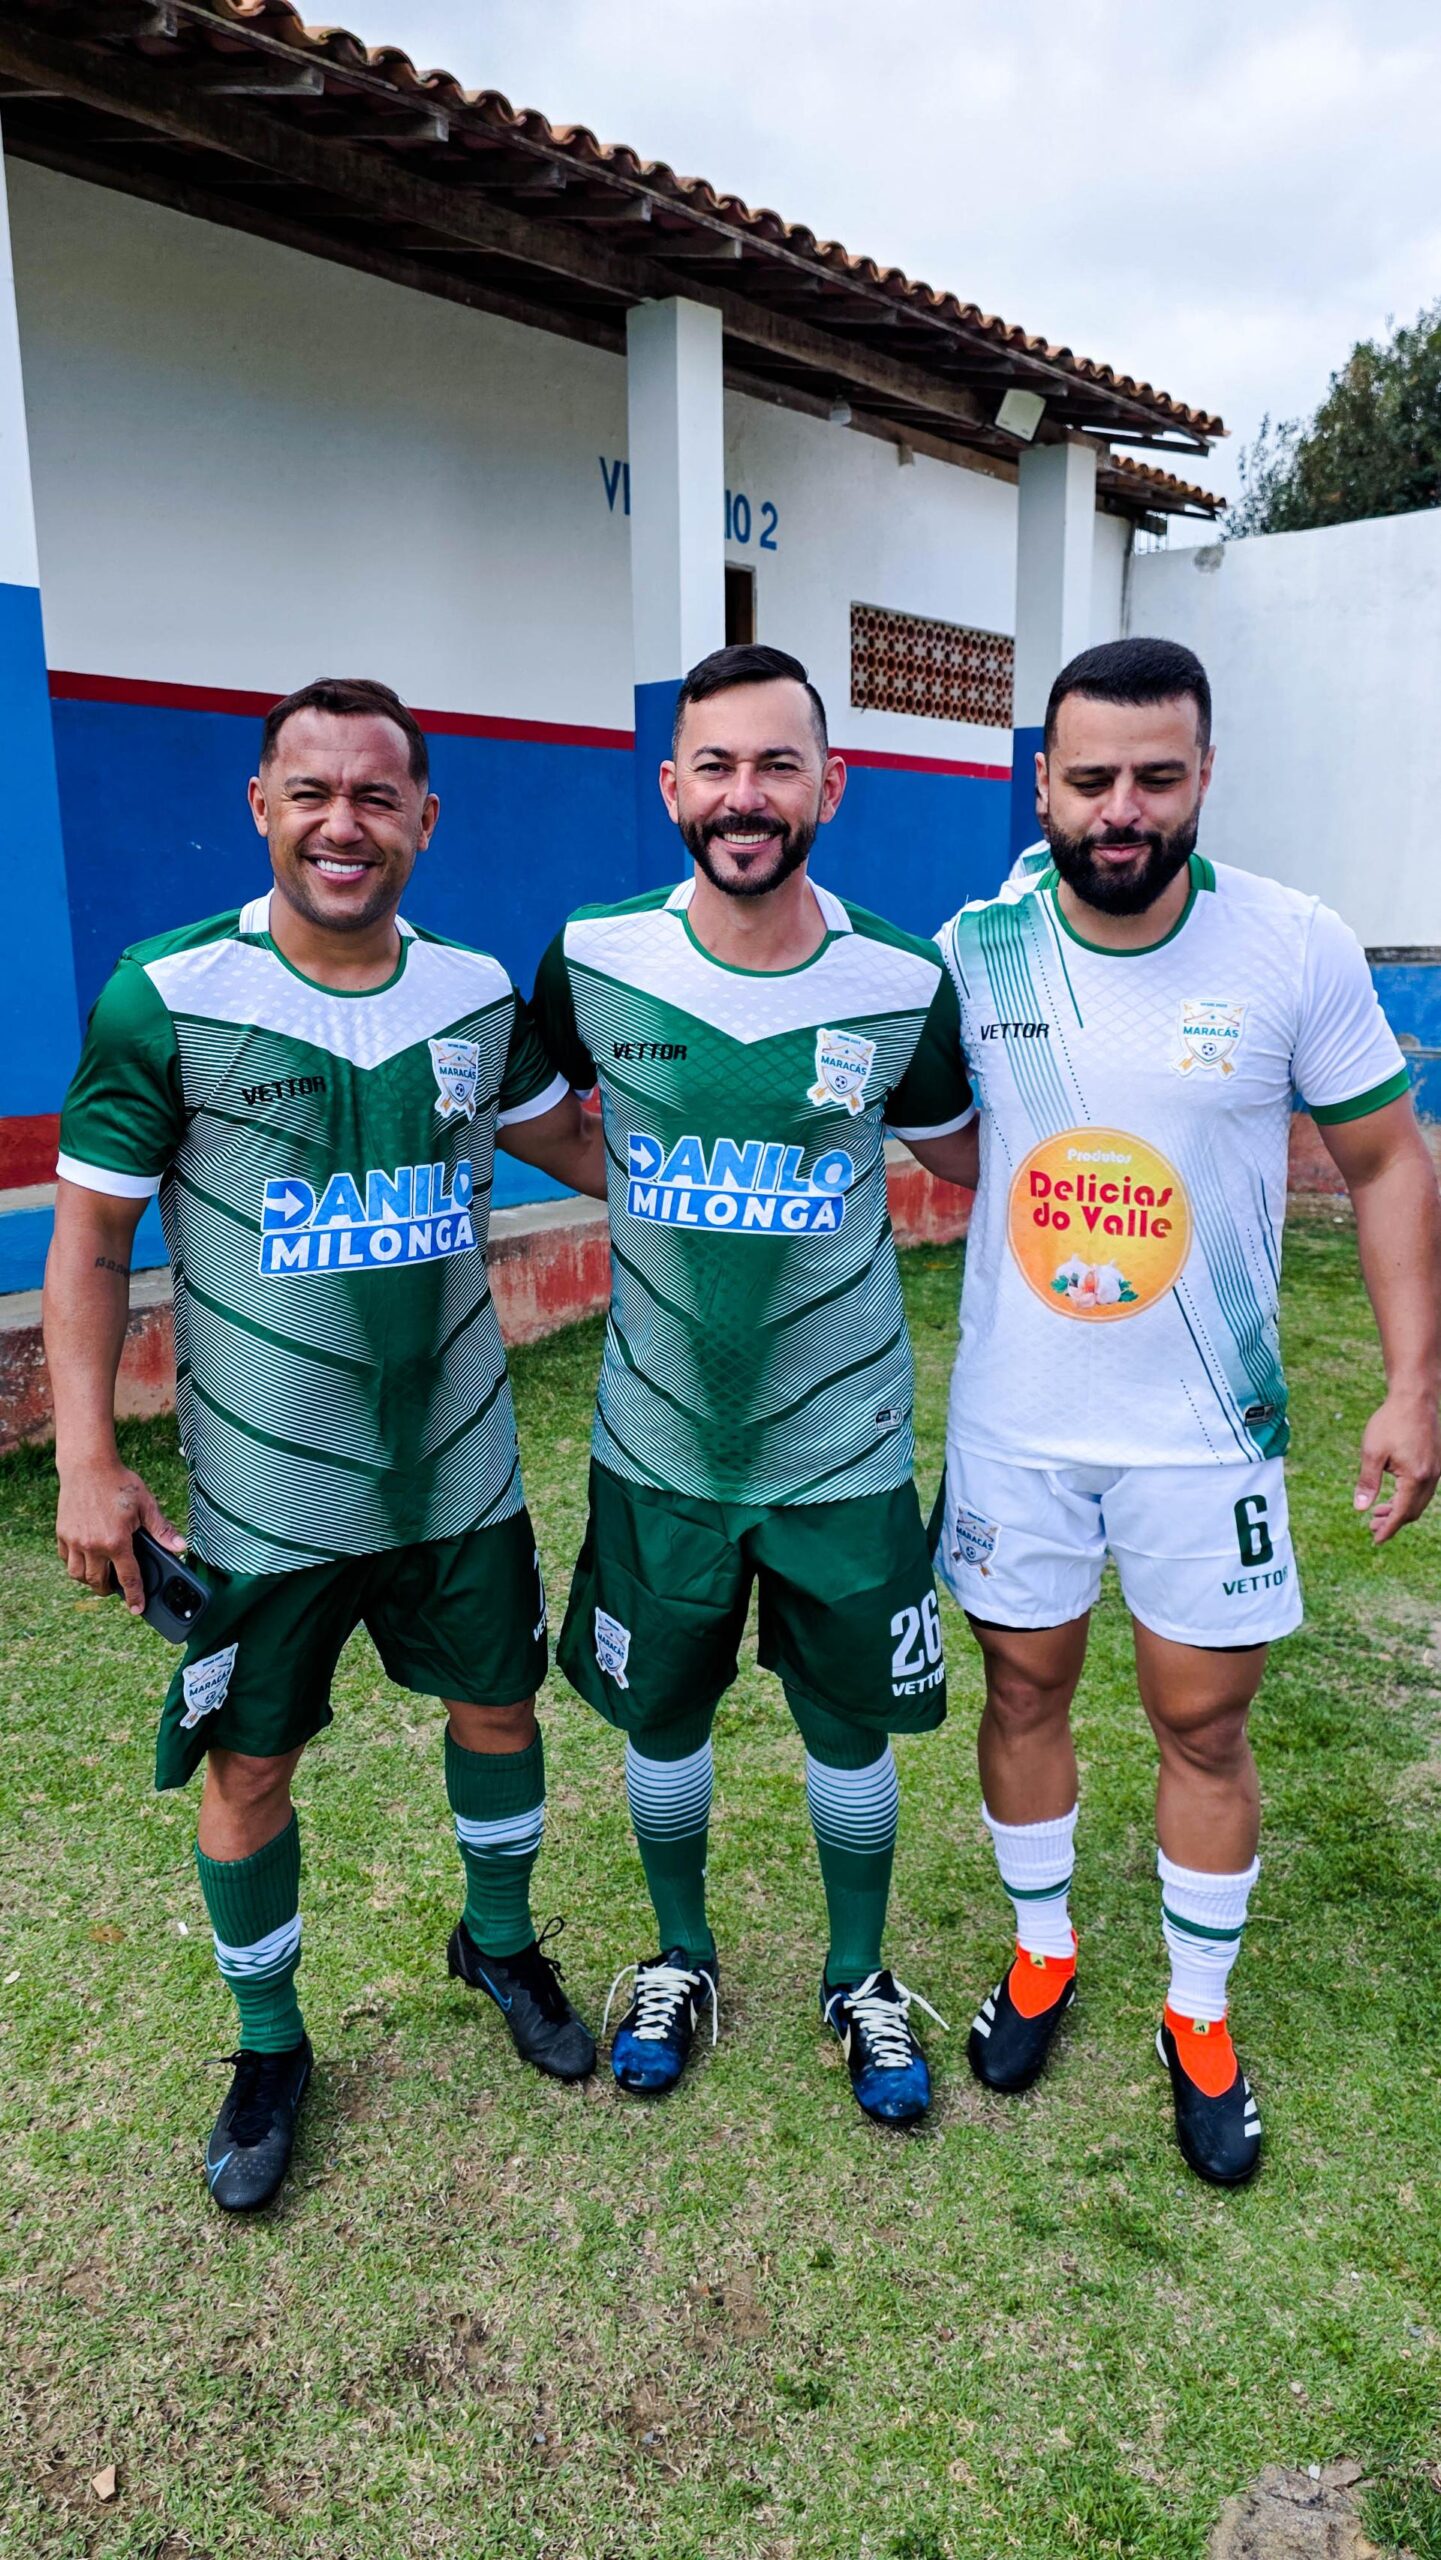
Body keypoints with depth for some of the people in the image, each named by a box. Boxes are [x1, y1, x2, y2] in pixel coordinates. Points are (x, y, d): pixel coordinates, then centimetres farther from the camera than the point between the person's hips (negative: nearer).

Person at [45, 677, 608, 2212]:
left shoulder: (477, 992, -2)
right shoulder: (166, 999, -13)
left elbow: (569, 1137, 16)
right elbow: (89, 1239, -8)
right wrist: (87, 1462, -12)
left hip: (459, 1463, 4)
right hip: (264, 1492, -3)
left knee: (498, 1702, 17)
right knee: (248, 1769, 10)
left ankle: (499, 1944, 47)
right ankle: (269, 2046, 37)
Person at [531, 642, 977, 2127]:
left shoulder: (902, 986, -11)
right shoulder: (591, 961, -9)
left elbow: (957, 1151, 8)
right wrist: (645, 1188, 6)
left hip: (843, 1447, 0)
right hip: (657, 1445, 1)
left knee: (852, 1735, 15)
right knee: (659, 1724, 18)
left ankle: (860, 1979, 43)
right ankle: (680, 1957, 47)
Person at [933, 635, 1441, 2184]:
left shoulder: (1297, 949, -10)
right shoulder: (972, 952, -7)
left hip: (1205, 1429, -1)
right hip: (1012, 1420, 1)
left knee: (1204, 1724, 10)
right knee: (1023, 1692, 15)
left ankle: (1199, 2019, 35)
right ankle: (1040, 1953, 41)